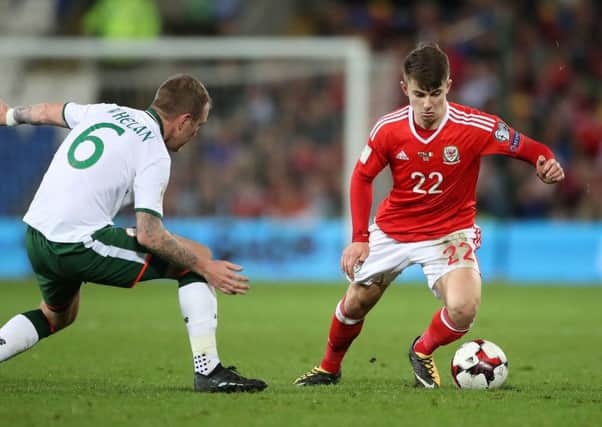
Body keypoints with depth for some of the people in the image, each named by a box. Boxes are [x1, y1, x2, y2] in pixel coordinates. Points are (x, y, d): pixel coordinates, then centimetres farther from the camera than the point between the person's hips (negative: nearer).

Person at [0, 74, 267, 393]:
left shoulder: (106, 112, 12)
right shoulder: (155, 154, -8)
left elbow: (47, 113, 32)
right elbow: (148, 234, -16)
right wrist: (206, 268, -11)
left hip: (36, 238, 8)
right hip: (80, 244, -8)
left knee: (57, 315, 36)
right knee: (198, 256, 0)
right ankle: (208, 371, -5)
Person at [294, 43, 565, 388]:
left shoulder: (475, 127, -23)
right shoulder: (389, 128, -15)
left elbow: (528, 148, -13)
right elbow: (362, 178, 1)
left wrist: (546, 162, -38)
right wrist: (359, 238, -4)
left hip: (450, 232, -2)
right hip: (392, 229, 2)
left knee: (463, 309, -25)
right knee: (355, 305, 11)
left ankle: (423, 352, 9)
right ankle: (329, 369, 42)